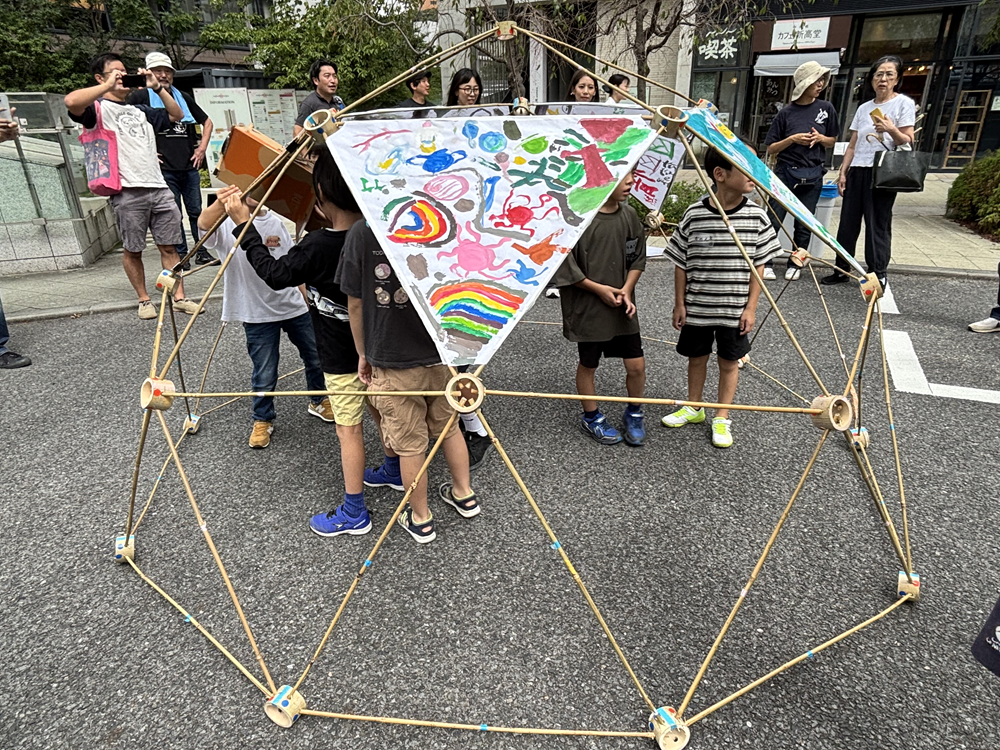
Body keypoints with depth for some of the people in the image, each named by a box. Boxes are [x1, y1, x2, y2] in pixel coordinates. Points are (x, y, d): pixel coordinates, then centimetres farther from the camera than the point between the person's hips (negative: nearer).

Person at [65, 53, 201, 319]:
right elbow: (71, 101, -16)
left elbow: (176, 115, 27)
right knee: (133, 250, 3)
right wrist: (108, 86, -8)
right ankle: (144, 300, 14)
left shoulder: (139, 110, 26)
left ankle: (179, 297, 8)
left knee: (169, 246, 4)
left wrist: (156, 87, 17)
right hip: (127, 191, -5)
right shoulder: (99, 107, 5)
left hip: (159, 187, 5)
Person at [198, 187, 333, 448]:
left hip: (294, 306, 5)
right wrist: (219, 204, -53)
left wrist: (306, 300, 16)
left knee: (316, 358, 15)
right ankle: (262, 420, 27)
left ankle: (319, 401, 41)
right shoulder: (227, 223, -8)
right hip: (258, 312, -4)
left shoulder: (276, 221, 8)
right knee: (264, 374, 3)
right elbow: (203, 224, -32)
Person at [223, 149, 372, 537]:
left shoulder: (317, 246, -23)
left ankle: (354, 513, 15)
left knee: (348, 428, 3)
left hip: (343, 356, -7)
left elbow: (275, 274, -10)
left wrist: (244, 225, -4)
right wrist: (329, 222, 11)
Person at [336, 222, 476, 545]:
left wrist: (363, 352, 7)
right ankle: (464, 494, 42)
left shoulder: (362, 232, -12)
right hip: (443, 356, 3)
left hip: (393, 362, -3)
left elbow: (355, 303, -7)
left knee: (410, 445, 12)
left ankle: (420, 519, 30)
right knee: (449, 428, 24)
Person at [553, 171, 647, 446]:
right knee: (588, 364, 11)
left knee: (636, 365, 5)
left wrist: (626, 290, -4)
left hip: (622, 308, 5)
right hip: (587, 308, -4)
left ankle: (633, 415, 30)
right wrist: (599, 289, -12)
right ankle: (591, 418, 33)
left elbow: (638, 258, 10)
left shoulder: (629, 215, 1)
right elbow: (565, 266, -12)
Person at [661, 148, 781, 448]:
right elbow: (681, 263, -2)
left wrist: (751, 307, -3)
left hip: (735, 310, 0)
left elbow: (758, 265, -1)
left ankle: (722, 418, 30)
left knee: (729, 362, 12)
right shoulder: (694, 214, -11)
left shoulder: (756, 215, -8)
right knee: (696, 357, 17)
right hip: (696, 308, 0)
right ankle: (693, 408, 38)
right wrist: (679, 304, -1)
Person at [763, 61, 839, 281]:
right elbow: (771, 149, 1)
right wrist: (792, 139, -15)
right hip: (785, 173, -2)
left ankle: (795, 264, 18)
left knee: (804, 224, 6)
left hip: (812, 176, 2)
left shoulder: (826, 109, 6)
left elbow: (832, 141, 15)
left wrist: (820, 138, -6)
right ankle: (767, 263, 7)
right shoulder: (786, 112, -1)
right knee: (774, 220, -4)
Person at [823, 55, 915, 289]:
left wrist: (891, 130, -22)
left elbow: (908, 142, -4)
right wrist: (842, 173, 8)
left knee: (878, 225, -6)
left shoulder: (904, 103, 2)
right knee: (848, 222, 2)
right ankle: (841, 270, 10)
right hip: (857, 172, 5)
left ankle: (878, 275, 0)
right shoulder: (864, 108, 17)